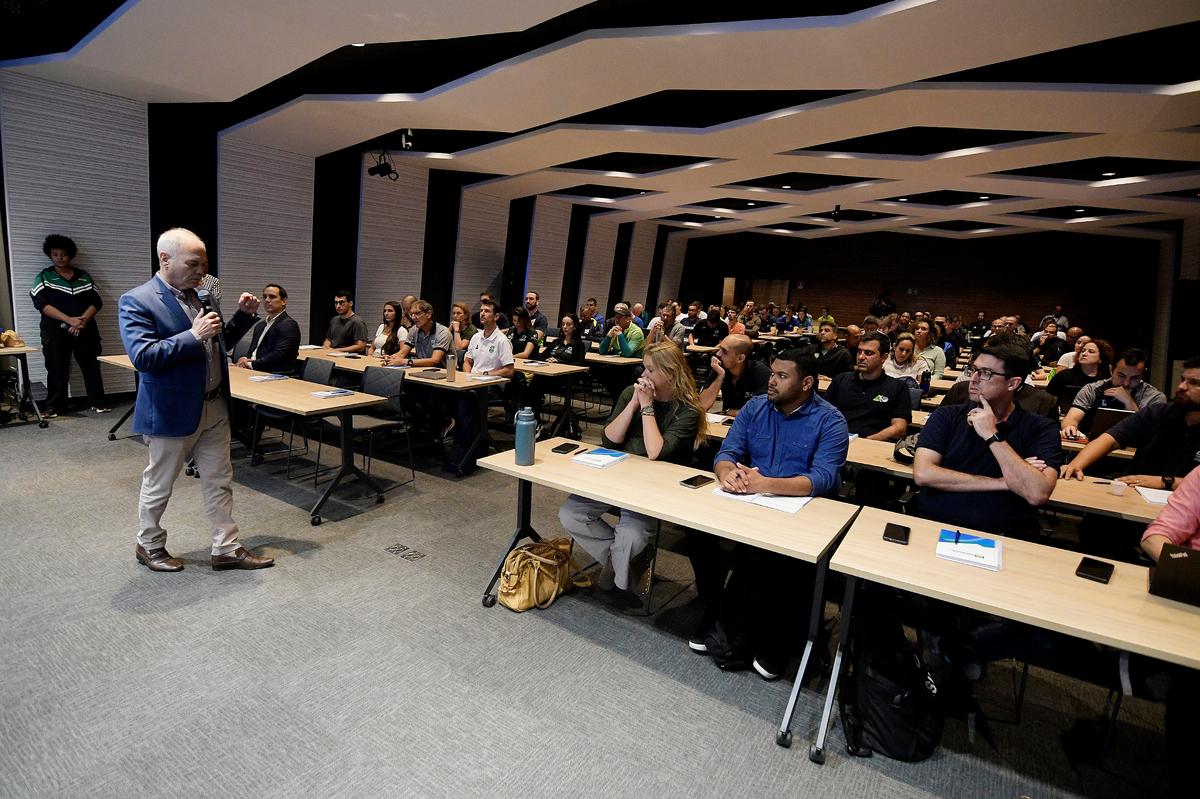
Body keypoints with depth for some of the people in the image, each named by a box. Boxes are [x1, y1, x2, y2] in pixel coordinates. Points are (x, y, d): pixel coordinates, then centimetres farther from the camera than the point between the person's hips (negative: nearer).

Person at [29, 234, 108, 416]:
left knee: (91, 365, 1)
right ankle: (54, 406, 8)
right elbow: (41, 303, -8)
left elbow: (96, 302, 4)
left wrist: (83, 320, -14)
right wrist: (70, 320, -20)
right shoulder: (43, 277, 5)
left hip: (85, 329, 1)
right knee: (56, 369, 0)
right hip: (55, 330, -1)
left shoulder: (84, 276, 10)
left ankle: (98, 402, 9)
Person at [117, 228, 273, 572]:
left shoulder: (198, 295, 9)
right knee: (158, 484, 13)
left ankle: (227, 548, 21)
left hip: (215, 407, 7)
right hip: (173, 411, -6)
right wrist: (193, 335, -27)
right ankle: (149, 546, 34)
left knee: (219, 481, 11)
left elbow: (220, 341, 19)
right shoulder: (136, 301, -13)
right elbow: (141, 356, -22)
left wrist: (244, 315, 3)